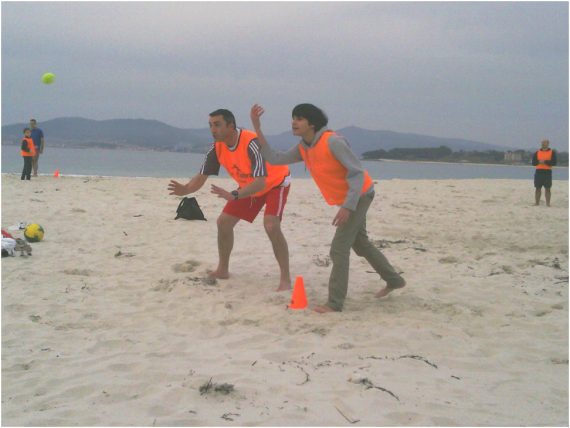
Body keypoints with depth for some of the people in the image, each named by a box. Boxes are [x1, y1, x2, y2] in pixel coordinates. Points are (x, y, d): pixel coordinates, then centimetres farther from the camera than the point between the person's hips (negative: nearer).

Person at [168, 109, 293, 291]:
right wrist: (185, 189, -34)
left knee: (271, 225, -28)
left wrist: (233, 195, -57)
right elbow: (201, 177, -12)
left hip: (274, 183, -7)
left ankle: (285, 279, -19)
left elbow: (260, 182, -43)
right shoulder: (217, 147, -15)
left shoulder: (251, 143, -37)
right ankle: (222, 270, 22)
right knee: (224, 222, 3)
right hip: (249, 186, 7)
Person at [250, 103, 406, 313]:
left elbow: (357, 172, -27)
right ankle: (394, 280, 40)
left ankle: (335, 303, -6)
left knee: (339, 247, -12)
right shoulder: (303, 148, -3)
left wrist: (347, 207, -33)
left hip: (359, 194, -9)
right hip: (345, 198, 9)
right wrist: (257, 127, -14)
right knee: (360, 243, 22)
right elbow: (275, 159, -9)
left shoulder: (332, 141, -27)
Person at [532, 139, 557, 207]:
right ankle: (537, 203, 10)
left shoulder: (552, 152, 4)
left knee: (547, 189, -2)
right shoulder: (537, 152, 13)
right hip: (538, 172, 3)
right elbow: (533, 162, 8)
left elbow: (554, 163, -6)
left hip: (547, 173, -3)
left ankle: (548, 204, 2)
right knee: (538, 188, 4)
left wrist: (545, 162, -16)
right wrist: (539, 161, -11)